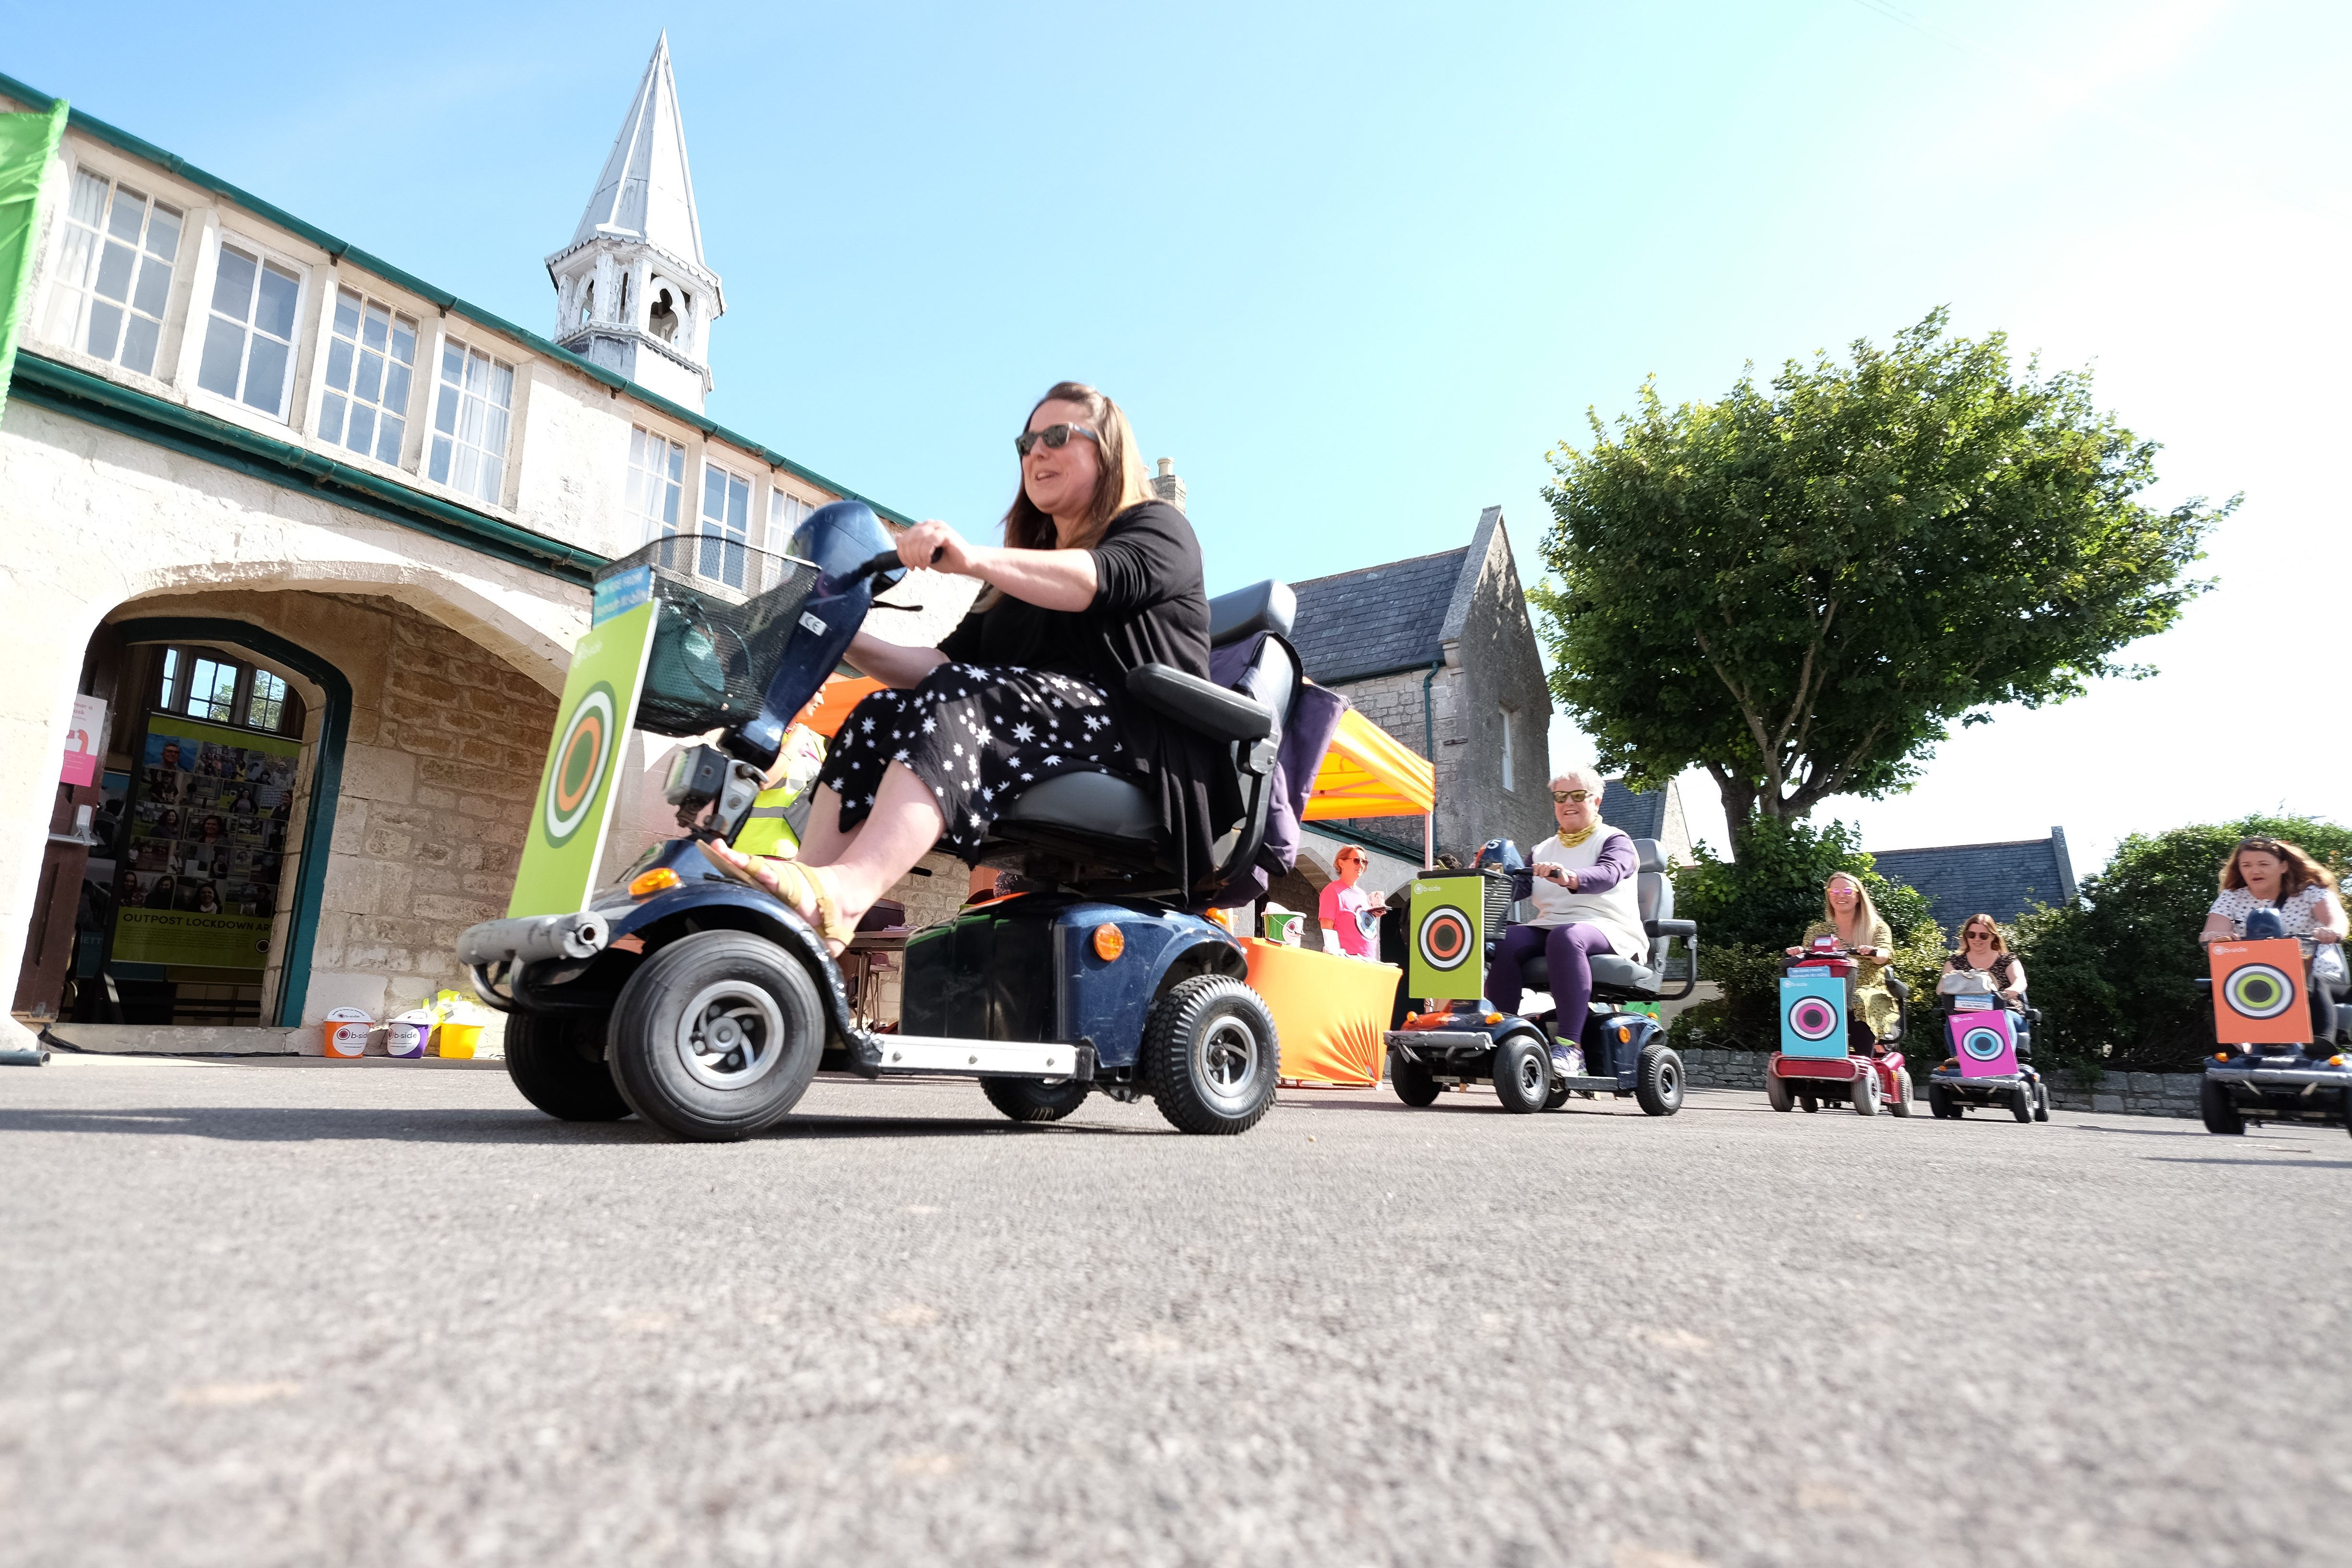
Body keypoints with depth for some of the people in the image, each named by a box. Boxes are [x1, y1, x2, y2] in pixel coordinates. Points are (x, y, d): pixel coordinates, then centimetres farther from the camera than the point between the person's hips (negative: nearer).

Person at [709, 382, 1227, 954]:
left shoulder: (1159, 528, 9)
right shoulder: (1015, 582, 30)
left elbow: (1099, 580, -16)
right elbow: (945, 665, 18)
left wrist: (975, 559, -31)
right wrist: (850, 642, 1)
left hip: (1141, 744, -7)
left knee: (964, 700, -30)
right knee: (877, 718, -12)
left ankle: (845, 891, -47)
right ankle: (804, 927, -25)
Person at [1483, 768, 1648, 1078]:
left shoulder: (1615, 840, 7)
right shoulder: (1543, 850, 24)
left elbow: (1608, 874, -17)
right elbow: (1518, 886, 8)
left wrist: (1569, 878, -38)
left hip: (1607, 928, -4)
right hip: (1548, 926, 5)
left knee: (1566, 937, -39)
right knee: (1504, 941, -27)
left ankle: (1569, 1045, -43)